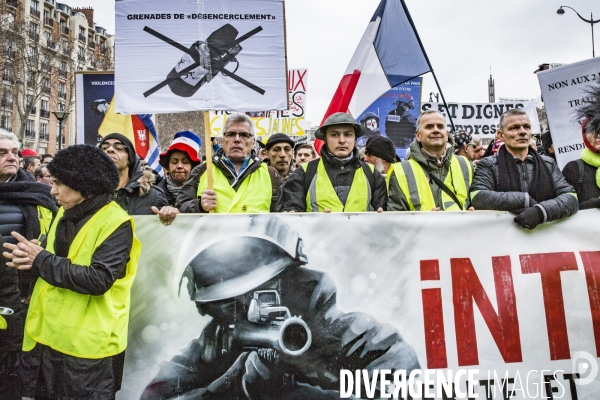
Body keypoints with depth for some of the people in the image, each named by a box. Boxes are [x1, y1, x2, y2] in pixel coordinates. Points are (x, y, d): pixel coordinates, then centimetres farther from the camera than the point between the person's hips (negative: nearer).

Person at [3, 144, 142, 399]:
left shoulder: (116, 223, -17)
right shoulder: (64, 214, 9)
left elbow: (99, 280, -26)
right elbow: (52, 261, 16)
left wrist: (40, 261, -19)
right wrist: (28, 258, -7)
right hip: (46, 336, 8)